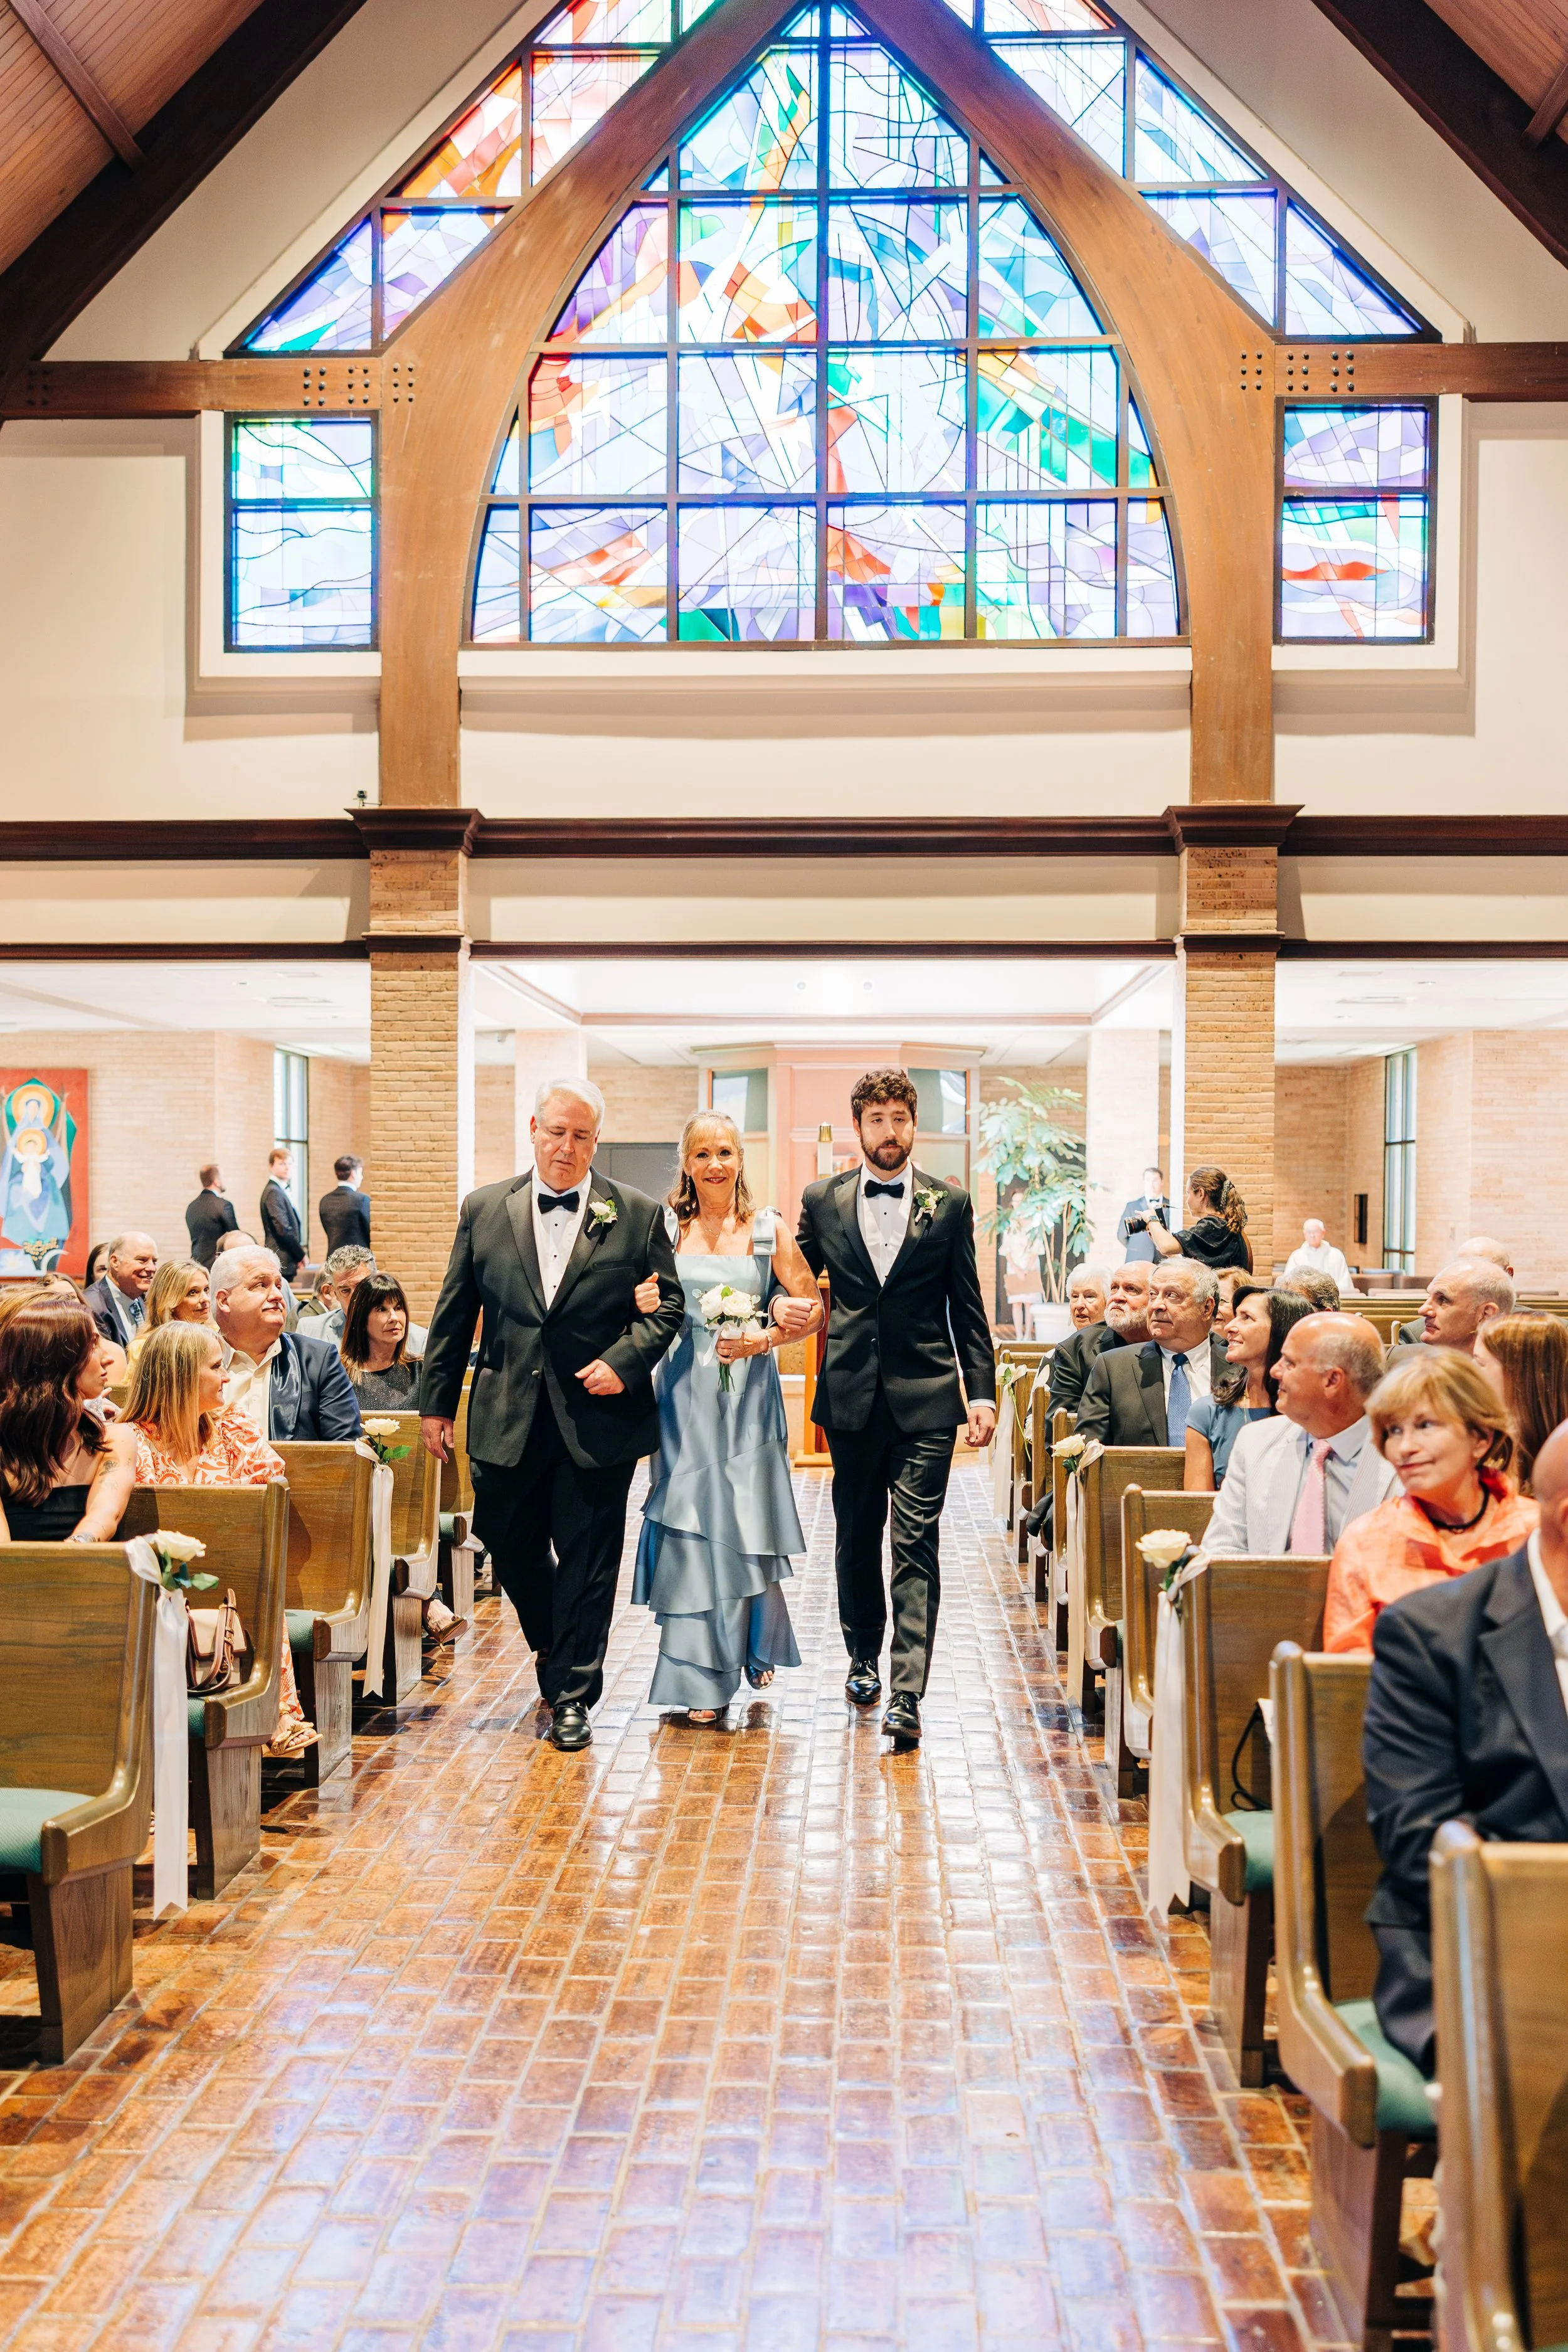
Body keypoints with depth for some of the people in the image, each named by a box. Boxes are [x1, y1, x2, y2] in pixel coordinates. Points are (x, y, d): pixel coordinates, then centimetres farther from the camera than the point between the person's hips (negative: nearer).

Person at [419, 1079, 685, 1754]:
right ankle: (556, 1648, 40)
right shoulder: (484, 1210, 4)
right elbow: (454, 1313, 8)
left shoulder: (638, 1214, -1)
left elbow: (669, 1304, 3)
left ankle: (572, 1694, 18)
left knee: (587, 1559, 4)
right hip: (509, 1418, 2)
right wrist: (437, 1402, 7)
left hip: (597, 1417, -2)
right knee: (511, 1548, 13)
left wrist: (624, 1360, -13)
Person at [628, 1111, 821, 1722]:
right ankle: (703, 1677, 10)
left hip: (748, 1392, 0)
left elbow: (812, 1309, 2)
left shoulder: (769, 1229, 2)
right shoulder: (665, 1229, 4)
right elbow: (646, 1309, 10)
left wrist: (765, 1337, -14)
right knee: (690, 1528, 0)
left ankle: (757, 1645, 33)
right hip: (683, 1394, 1)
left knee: (745, 1526, 5)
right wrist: (640, 1305, -12)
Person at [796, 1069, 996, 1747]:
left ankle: (906, 1695, -6)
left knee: (916, 1544, -6)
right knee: (857, 1535, 15)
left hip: (925, 1397, -2)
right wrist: (781, 1304, -9)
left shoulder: (949, 1205, 3)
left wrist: (982, 1391, -3)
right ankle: (864, 1657, 35)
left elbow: (968, 1308, 4)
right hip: (851, 1395, 2)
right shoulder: (822, 1201, 6)